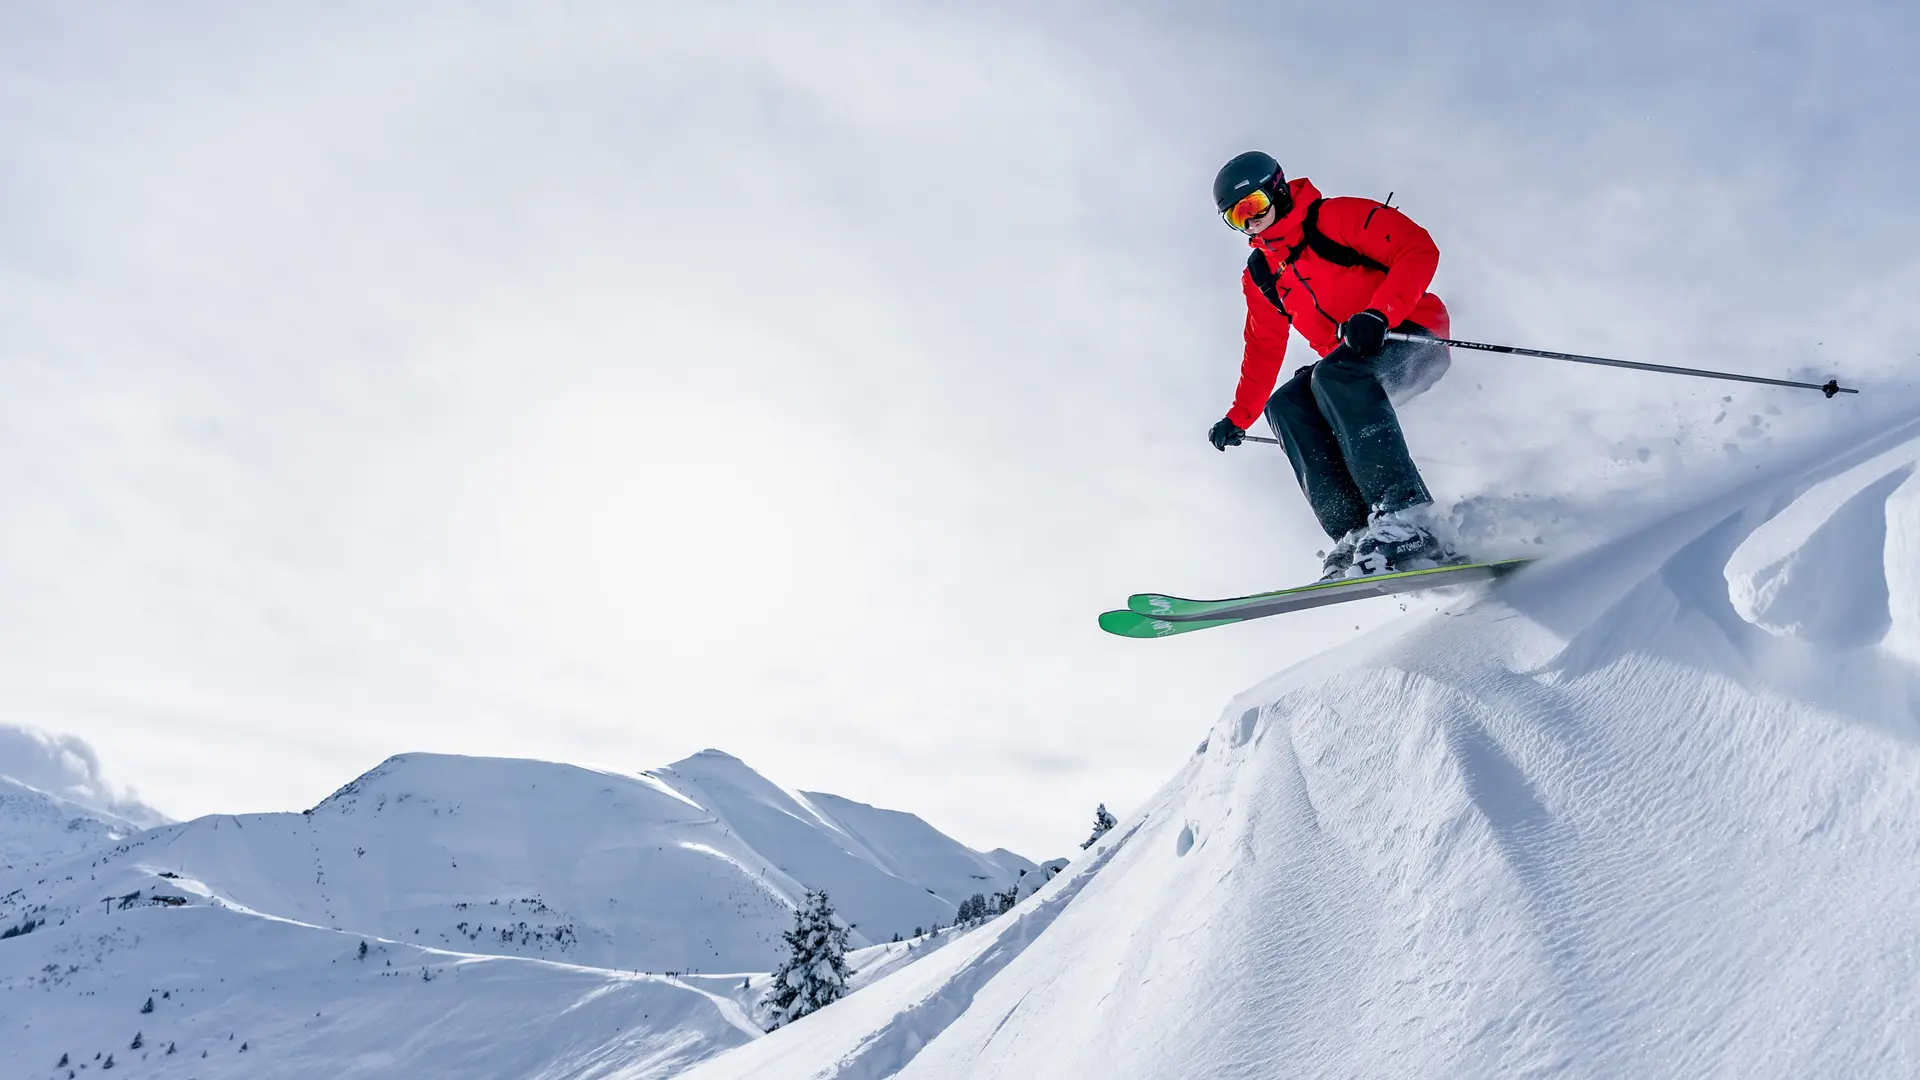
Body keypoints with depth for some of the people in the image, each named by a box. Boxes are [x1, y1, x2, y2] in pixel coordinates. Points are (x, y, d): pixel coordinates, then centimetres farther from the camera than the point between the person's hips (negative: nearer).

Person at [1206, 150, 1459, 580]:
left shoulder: (1337, 217, -5)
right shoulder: (1259, 278, 16)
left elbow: (1419, 250, -15)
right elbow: (1263, 351, 25)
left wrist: (1378, 313, -30)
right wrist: (1239, 417, 23)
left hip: (1414, 339, -7)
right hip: (1349, 365, 7)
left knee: (1333, 376, -35)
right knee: (1286, 404, -19)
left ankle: (1408, 528, -45)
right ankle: (1356, 538, -30)